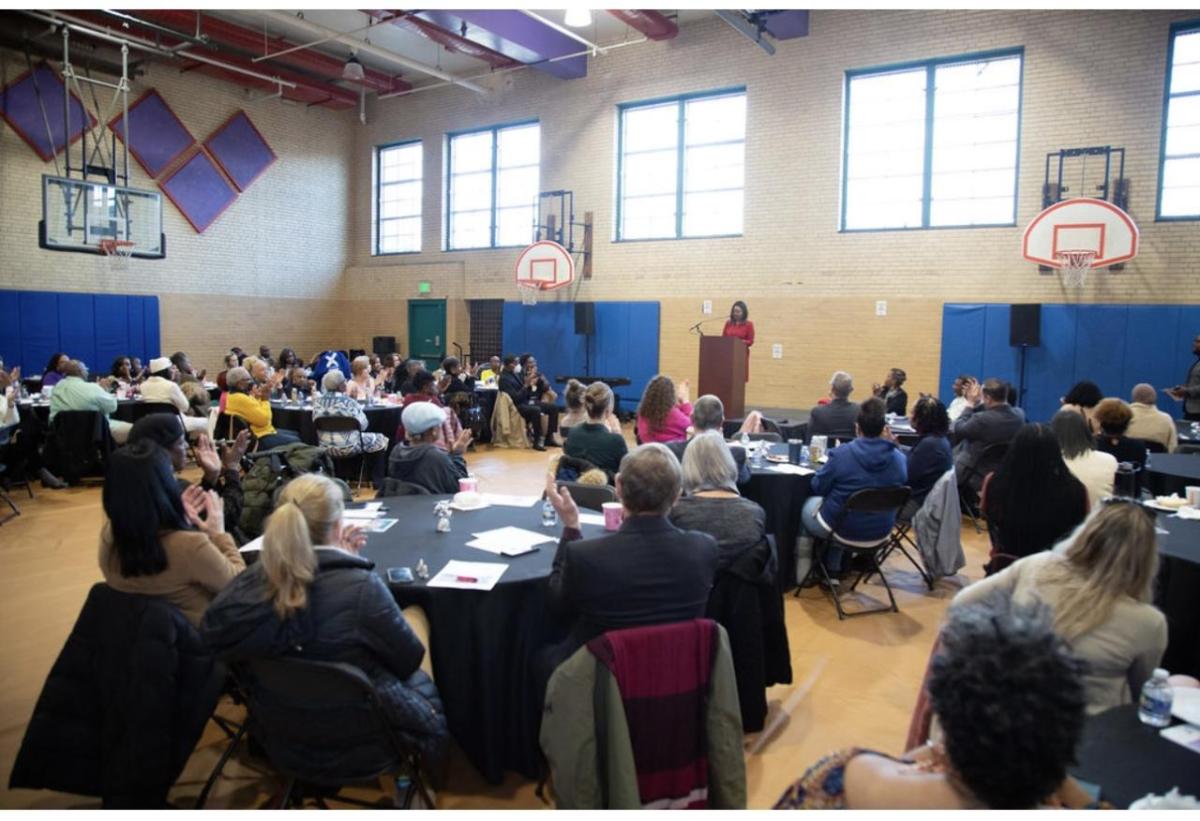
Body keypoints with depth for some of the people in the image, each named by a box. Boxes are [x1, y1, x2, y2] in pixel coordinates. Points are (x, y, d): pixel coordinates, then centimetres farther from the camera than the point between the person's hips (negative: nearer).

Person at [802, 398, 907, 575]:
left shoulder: (840, 454, -21)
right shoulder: (900, 458, -9)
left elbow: (818, 488, -9)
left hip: (843, 529, -4)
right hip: (881, 531, 4)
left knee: (809, 505, 26)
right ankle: (836, 567, 39)